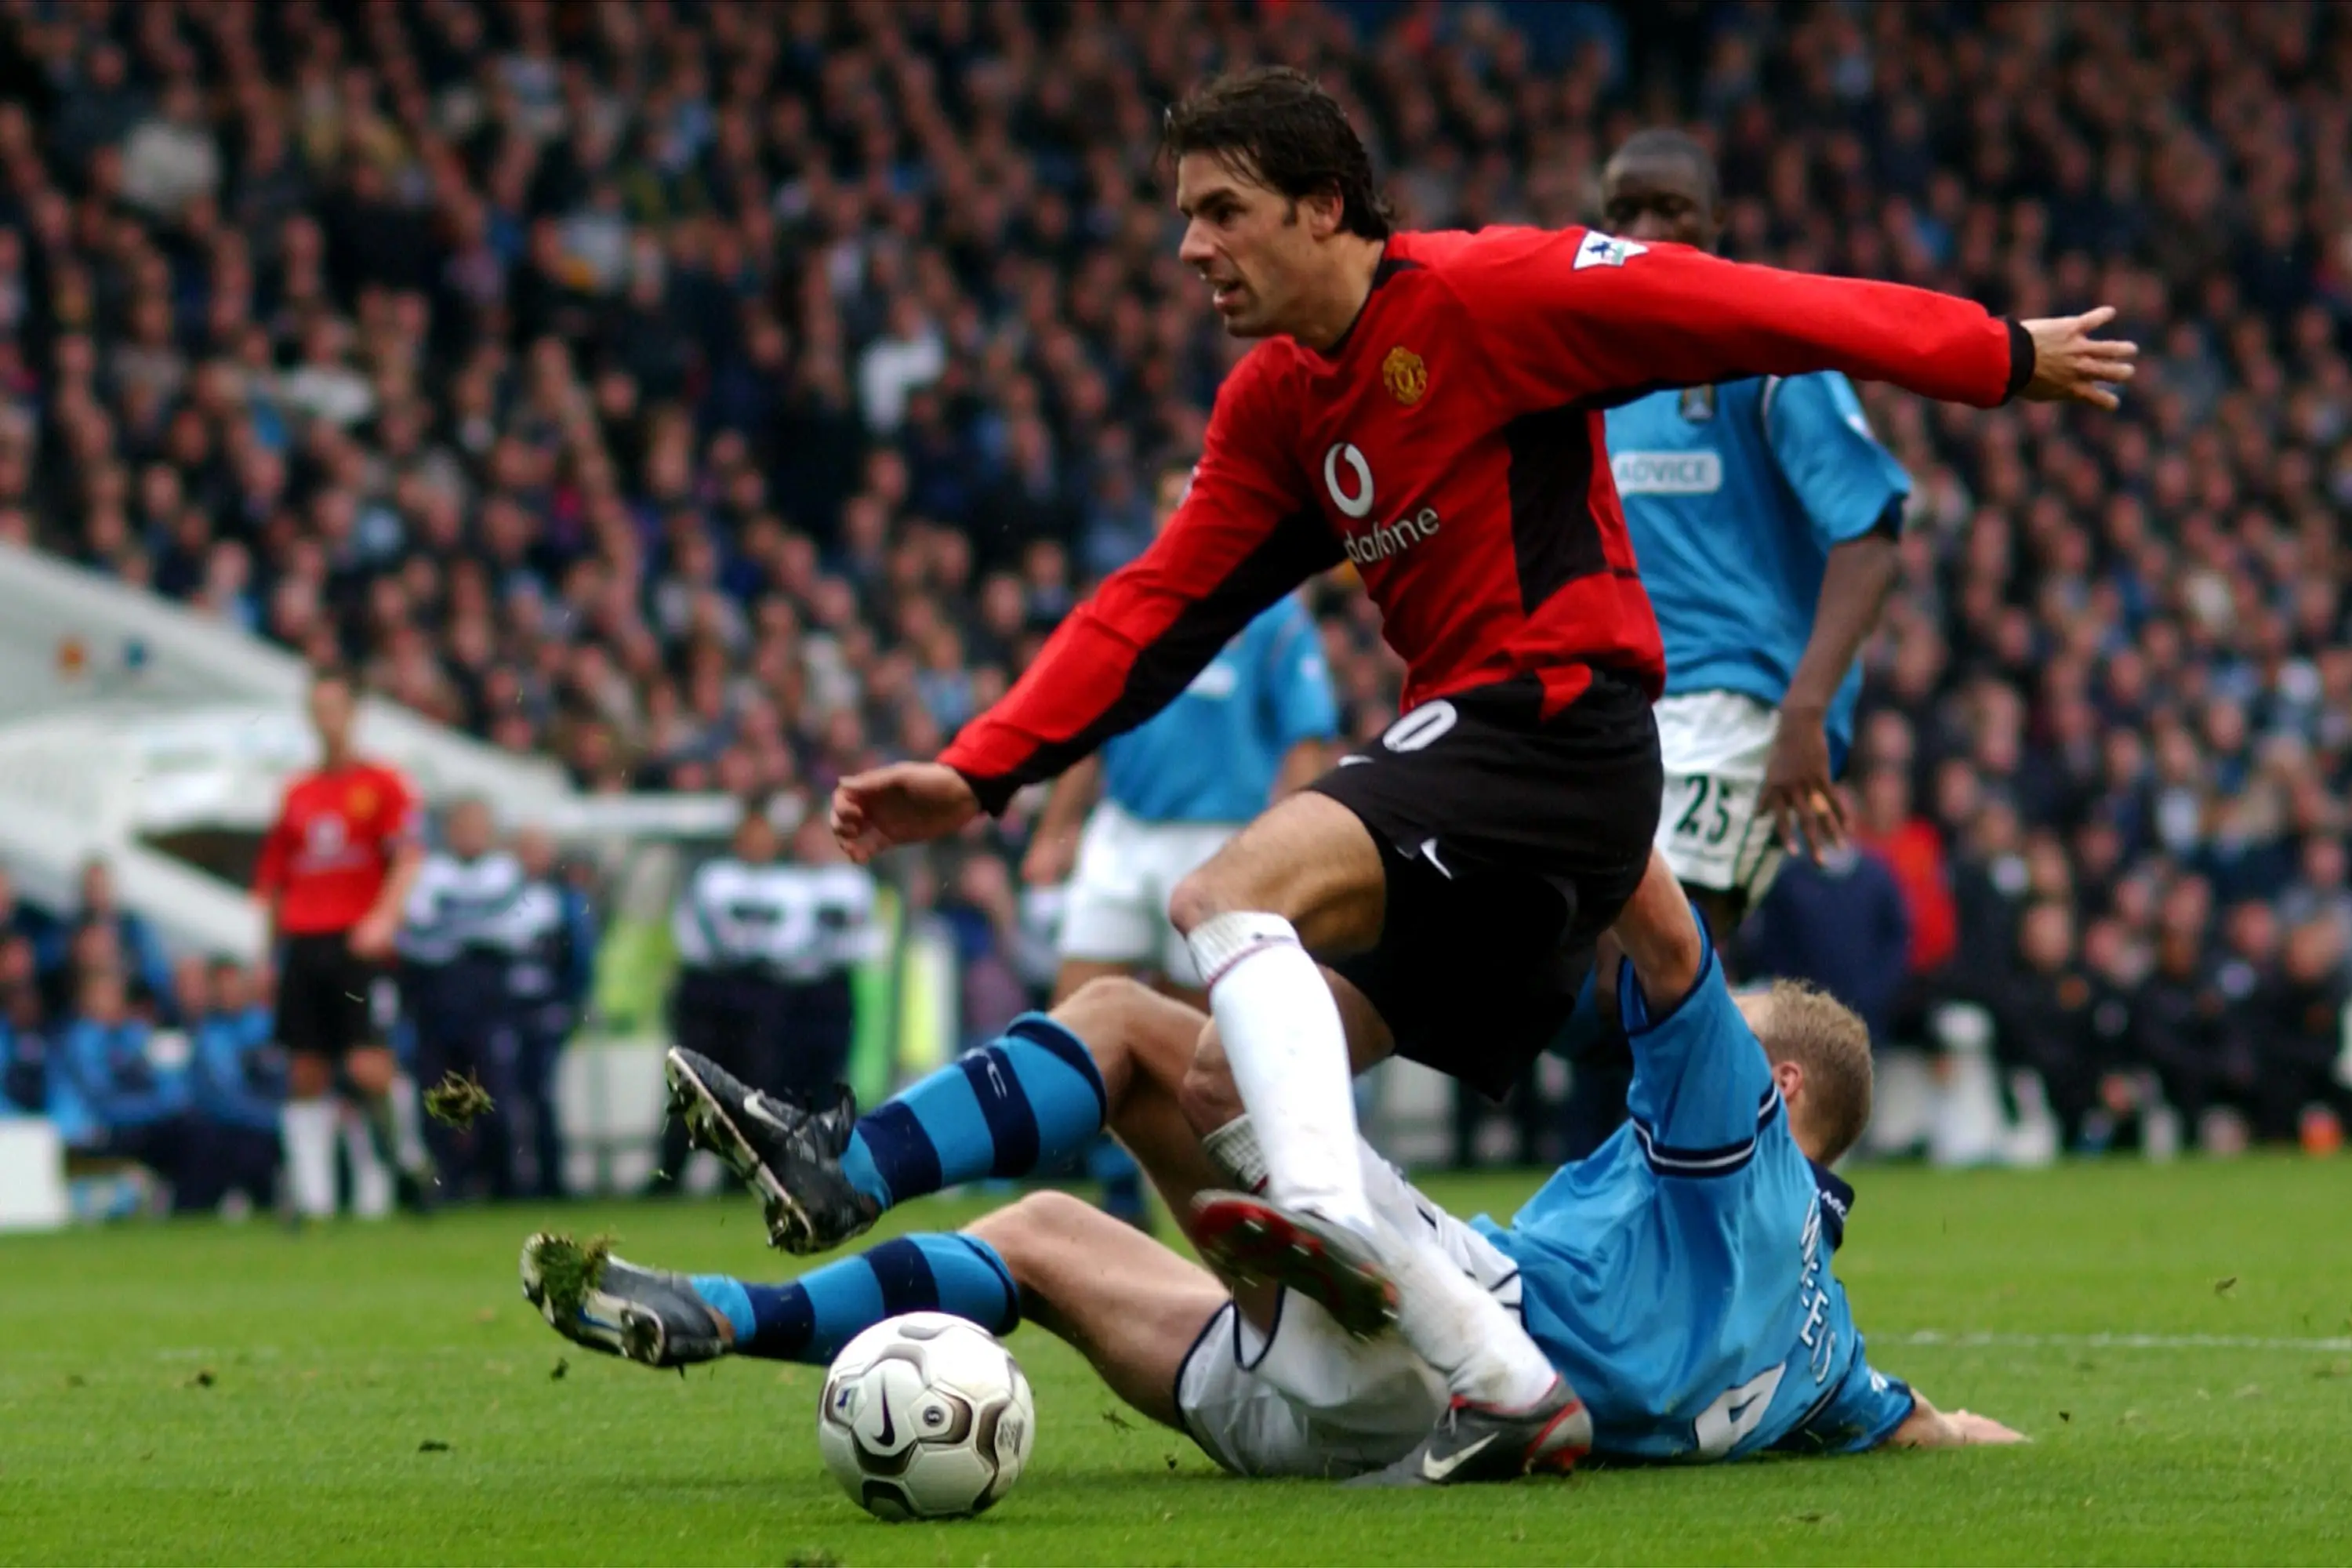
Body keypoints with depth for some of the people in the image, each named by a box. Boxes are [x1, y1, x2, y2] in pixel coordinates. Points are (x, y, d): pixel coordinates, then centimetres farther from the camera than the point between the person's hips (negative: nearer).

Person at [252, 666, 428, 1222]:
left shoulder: (383, 784, 3)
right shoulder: (297, 795, 16)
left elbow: (408, 857, -7)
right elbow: (272, 879, 19)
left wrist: (383, 917, -22)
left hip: (359, 945, -4)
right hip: (302, 944, 4)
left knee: (369, 1069, -14)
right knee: (305, 1075, 0)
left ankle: (403, 1151, 14)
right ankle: (312, 1199, 1)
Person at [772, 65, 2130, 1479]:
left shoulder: (1484, 294, -9)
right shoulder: (1272, 408, 15)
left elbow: (1751, 312, -6)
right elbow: (1160, 608, 13)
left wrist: (2001, 359, -3)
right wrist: (978, 775, 3)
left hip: (1558, 718, -9)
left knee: (1232, 891, -28)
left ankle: (1327, 1211, -46)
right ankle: (1506, 1382, 1)